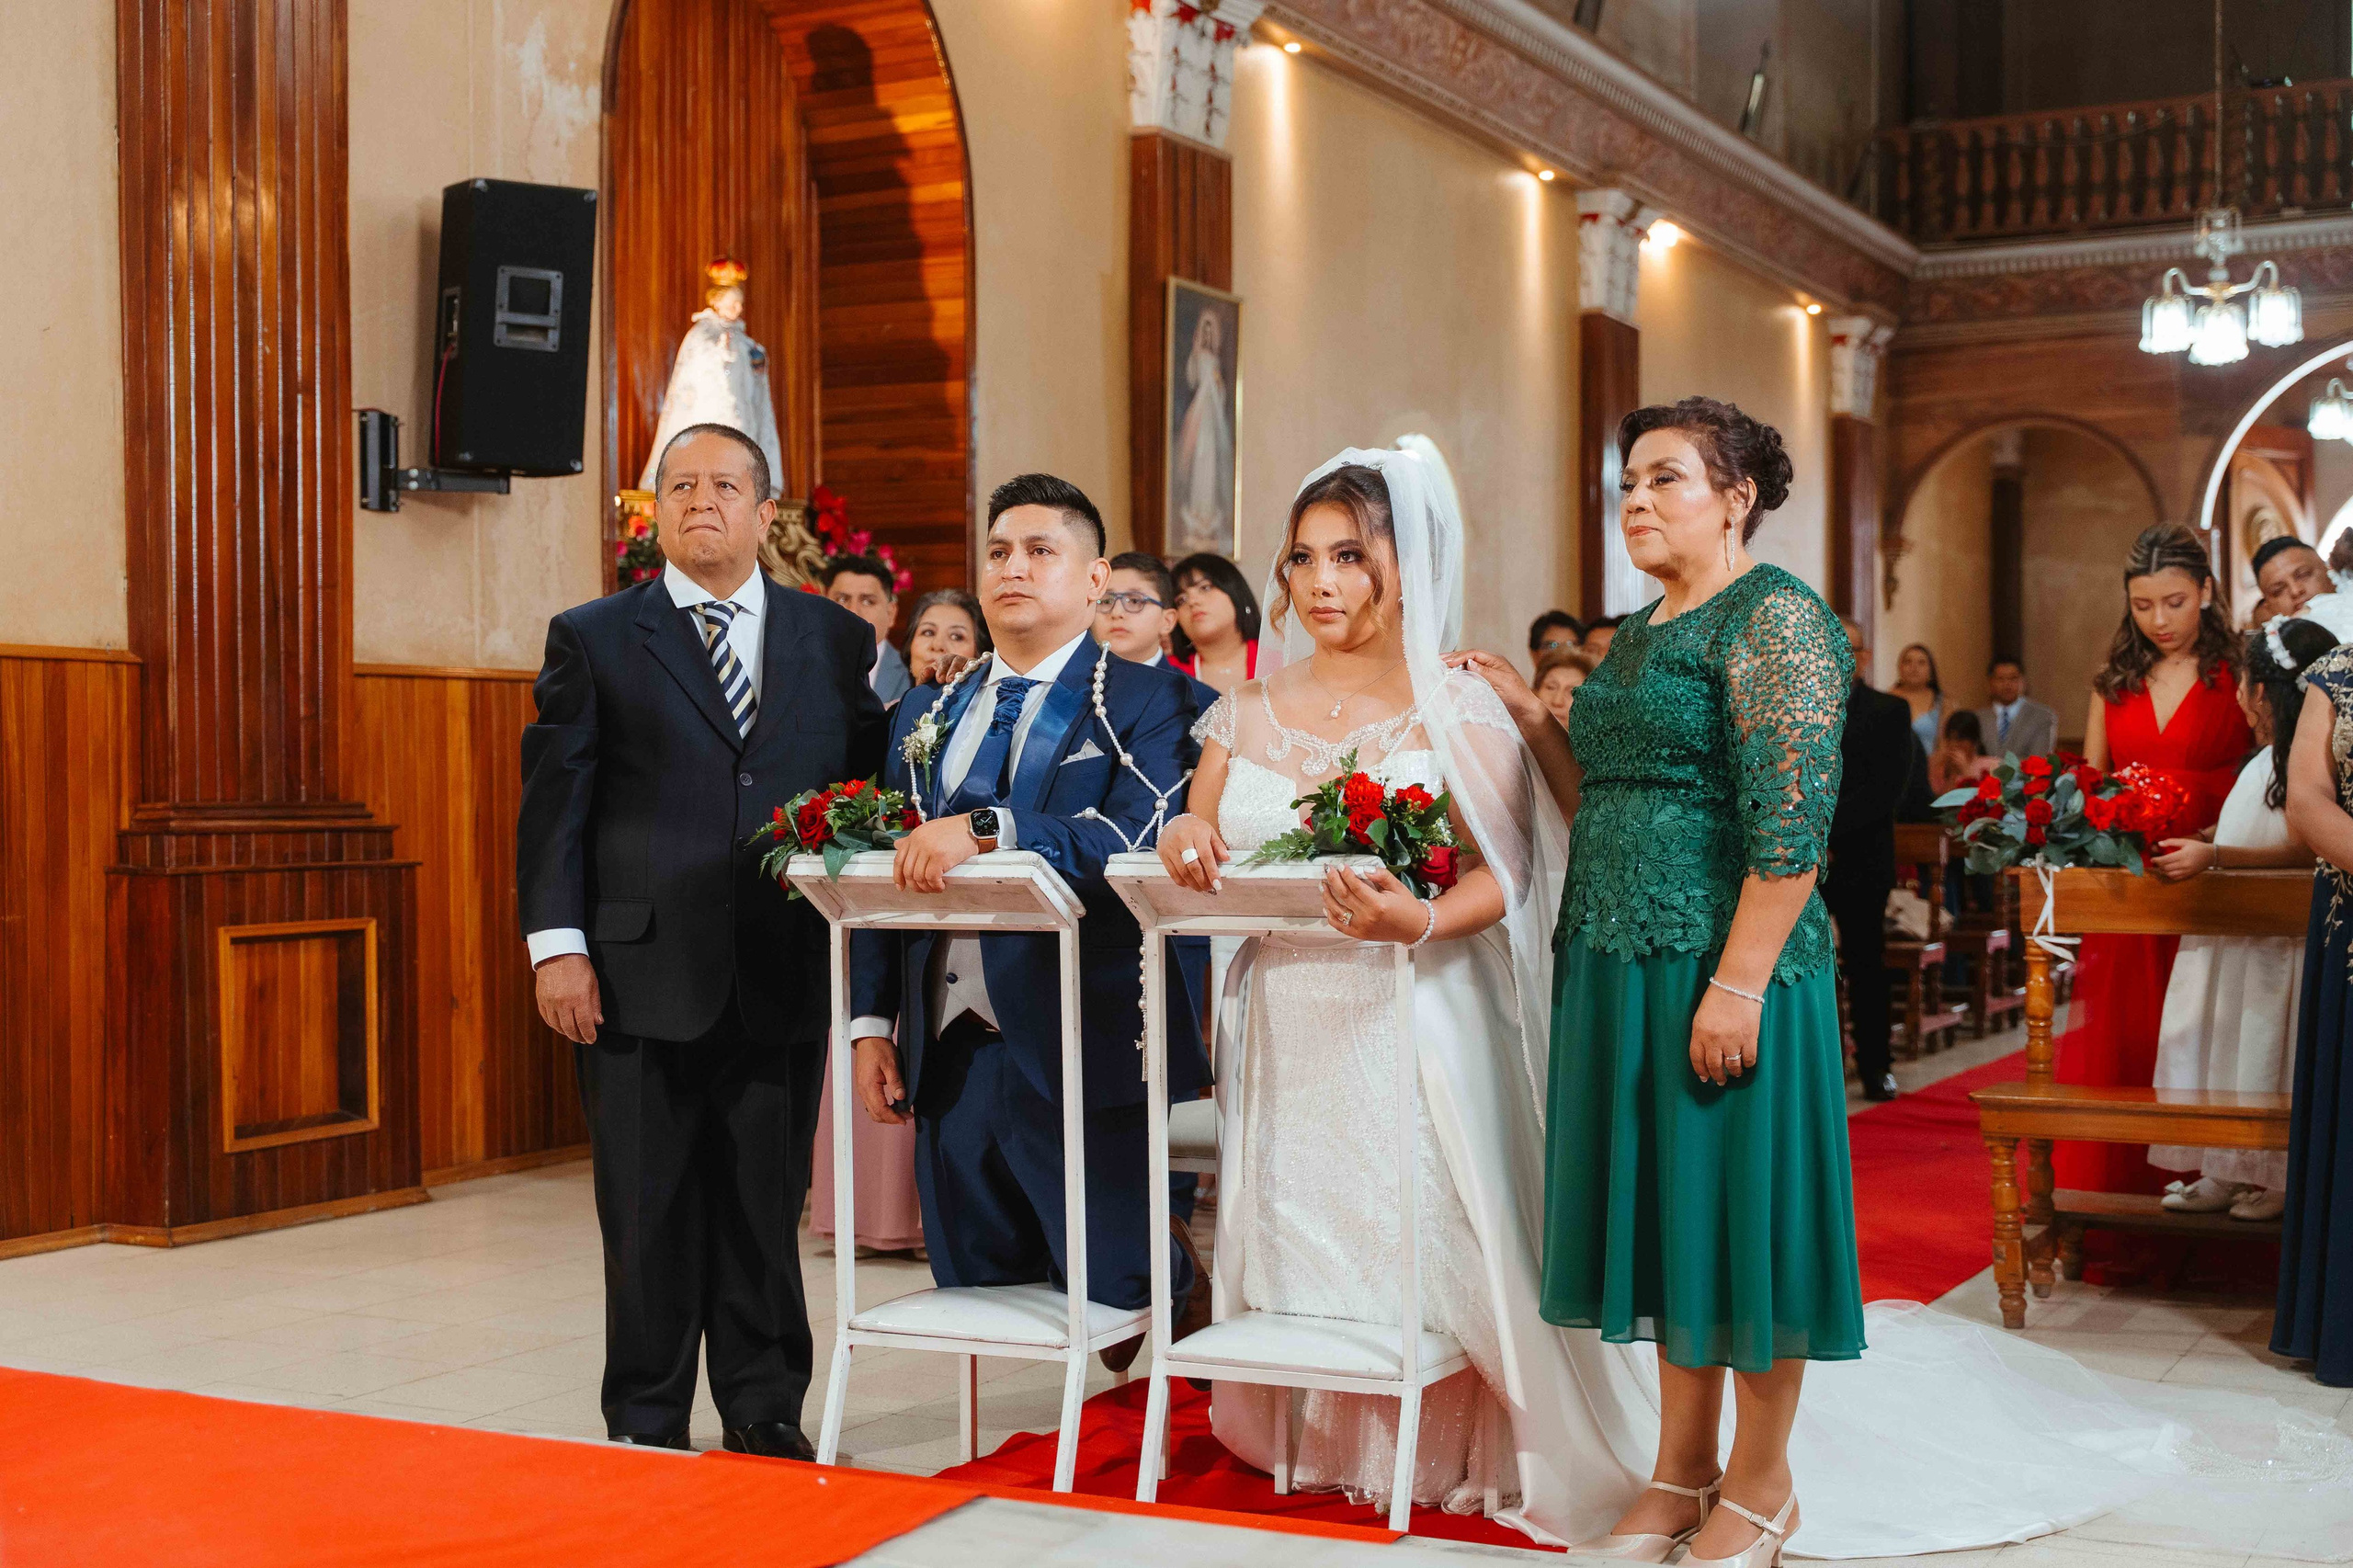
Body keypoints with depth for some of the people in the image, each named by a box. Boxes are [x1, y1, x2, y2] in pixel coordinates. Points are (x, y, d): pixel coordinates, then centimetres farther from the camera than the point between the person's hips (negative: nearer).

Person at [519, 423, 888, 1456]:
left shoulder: (838, 641, 10)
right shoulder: (592, 639, 6)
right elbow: (553, 801, 2)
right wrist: (557, 944, -8)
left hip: (787, 978, 1)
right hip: (641, 977, -1)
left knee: (767, 1206, 9)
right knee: (648, 1214, 6)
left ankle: (765, 1409, 23)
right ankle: (646, 1423, 19)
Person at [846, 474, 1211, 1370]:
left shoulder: (1148, 705, -4)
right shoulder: (927, 714, 15)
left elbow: (1138, 843, -21)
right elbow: (888, 875, 15)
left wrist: (986, 828, -30)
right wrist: (872, 1022, 6)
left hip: (1077, 1057, -6)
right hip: (950, 1054, 6)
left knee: (1115, 1287, -1)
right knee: (973, 1289, 11)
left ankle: (1180, 1274, 31)